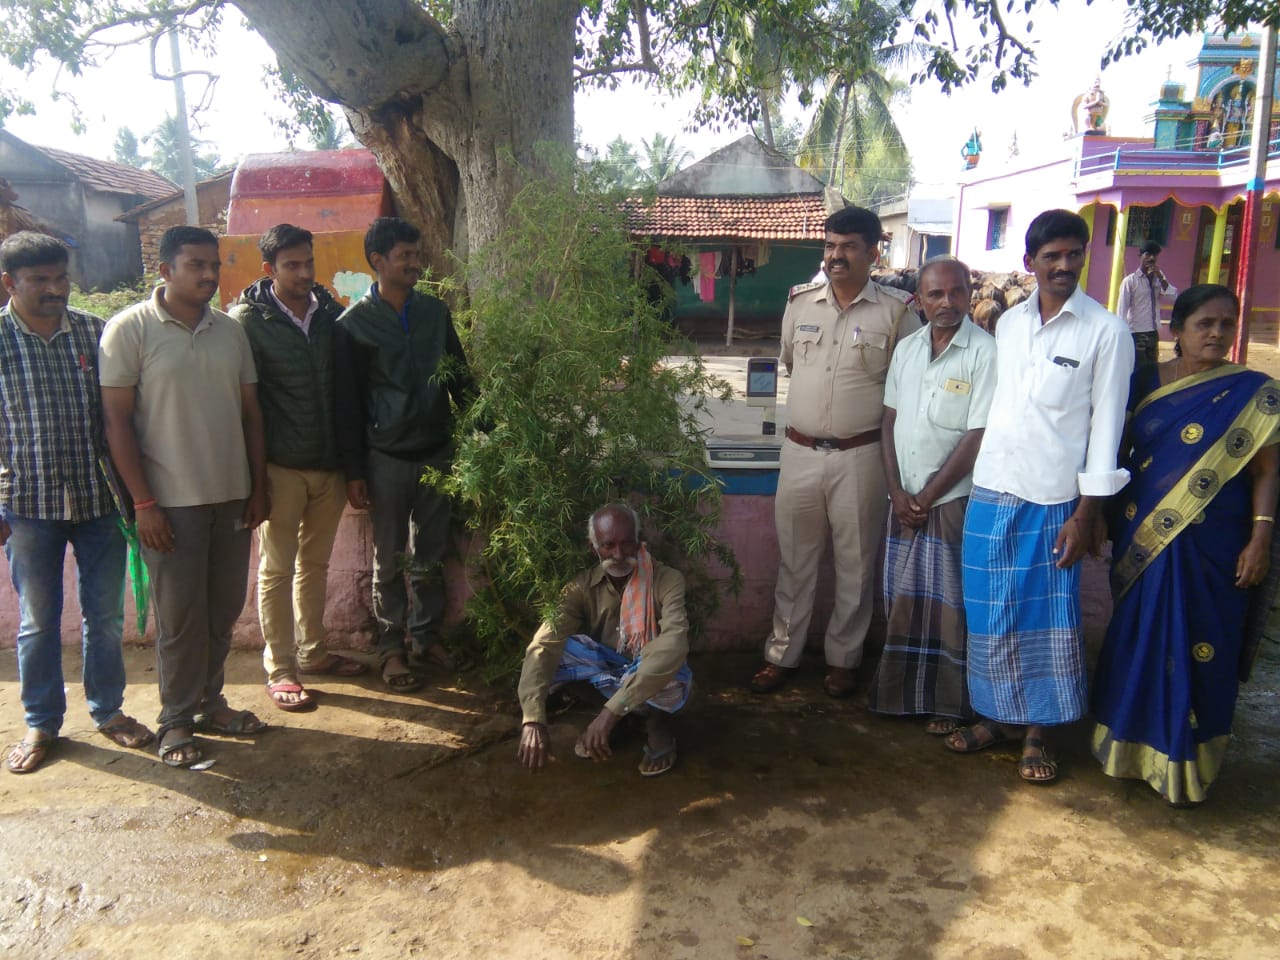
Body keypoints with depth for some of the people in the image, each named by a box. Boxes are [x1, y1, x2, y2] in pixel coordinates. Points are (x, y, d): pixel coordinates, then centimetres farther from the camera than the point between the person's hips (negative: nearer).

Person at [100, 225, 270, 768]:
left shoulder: (230, 331, 8)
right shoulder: (130, 329, -7)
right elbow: (117, 419, -9)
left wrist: (258, 487, 9)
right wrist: (143, 503, -12)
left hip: (232, 497, 5)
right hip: (170, 501, -5)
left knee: (224, 608, 12)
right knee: (179, 615, 4)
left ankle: (209, 702, 30)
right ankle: (177, 719, 21)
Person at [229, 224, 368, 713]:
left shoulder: (330, 312, 5)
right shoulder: (247, 321, -8)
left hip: (329, 462, 5)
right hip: (282, 466, -5)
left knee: (315, 562, 17)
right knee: (277, 568, 5)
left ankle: (313, 651, 31)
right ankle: (280, 668, 16)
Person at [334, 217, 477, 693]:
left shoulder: (435, 311, 6)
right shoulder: (354, 324, -6)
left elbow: (460, 378, 12)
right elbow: (348, 402, -5)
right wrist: (353, 471, -8)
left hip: (437, 451, 4)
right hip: (387, 457, -4)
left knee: (431, 554, 12)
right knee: (389, 559, 7)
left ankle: (426, 638, 25)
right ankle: (392, 647, 19)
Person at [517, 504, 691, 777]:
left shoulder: (668, 580, -22)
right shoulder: (582, 587, -14)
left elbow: (674, 644, -39)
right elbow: (544, 645, -27)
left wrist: (612, 710, -49)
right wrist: (534, 720, -44)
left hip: (655, 689, -2)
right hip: (609, 675, 2)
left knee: (670, 668, -38)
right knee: (557, 649, -24)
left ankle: (657, 722, -6)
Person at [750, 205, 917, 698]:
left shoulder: (897, 312, -7)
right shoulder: (799, 302, 4)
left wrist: (865, 408, 1)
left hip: (860, 456, -3)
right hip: (800, 452, 3)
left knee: (855, 564, 10)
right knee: (794, 560, 13)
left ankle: (843, 657, 26)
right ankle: (782, 654, 26)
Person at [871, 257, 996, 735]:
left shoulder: (985, 352, -11)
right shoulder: (906, 349, 7)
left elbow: (978, 436, -13)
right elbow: (890, 421, 7)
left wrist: (927, 497, -10)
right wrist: (897, 492, -3)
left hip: (952, 499, -5)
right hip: (904, 498, 5)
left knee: (947, 603, 2)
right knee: (900, 598, 11)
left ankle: (947, 702, 17)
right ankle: (897, 690, 27)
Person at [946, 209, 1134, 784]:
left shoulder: (1106, 332, -5)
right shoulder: (1008, 324, 8)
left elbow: (1106, 425, -6)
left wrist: (1087, 513, -9)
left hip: (1053, 500, -4)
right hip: (990, 493, 4)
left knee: (1048, 620, 5)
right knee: (991, 615, 11)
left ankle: (1036, 733, 20)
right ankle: (999, 716, 28)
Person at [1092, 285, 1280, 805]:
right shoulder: (1144, 382, 5)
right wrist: (1105, 515, 6)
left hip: (1211, 546, -2)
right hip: (1142, 539, 3)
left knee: (1197, 649, 3)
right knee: (1136, 640, 10)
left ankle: (1183, 758, 19)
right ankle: (1130, 742, 27)